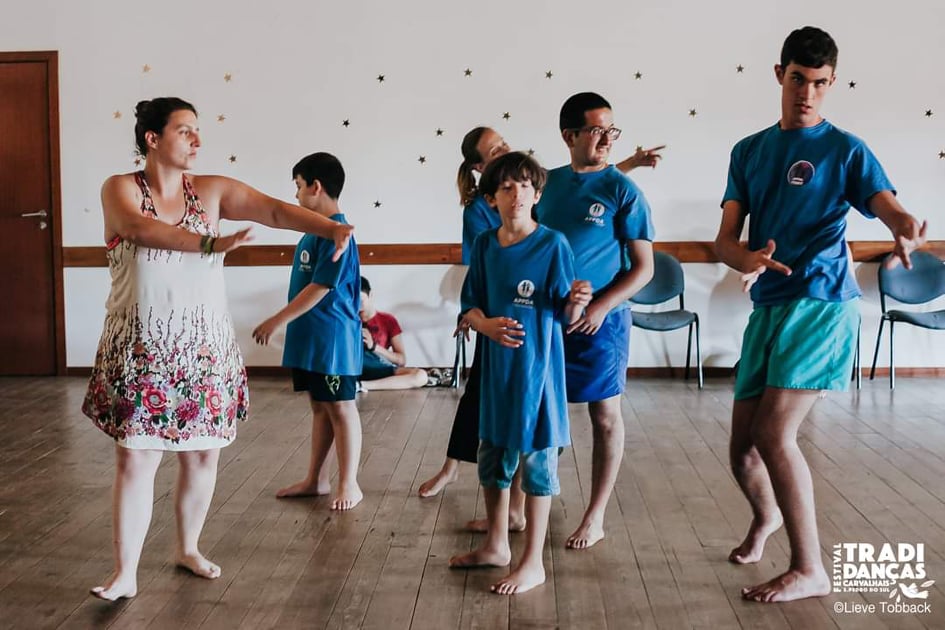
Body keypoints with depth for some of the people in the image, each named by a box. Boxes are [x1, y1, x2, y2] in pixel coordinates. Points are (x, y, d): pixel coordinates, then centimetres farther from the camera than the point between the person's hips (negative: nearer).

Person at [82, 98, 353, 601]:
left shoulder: (212, 190, 2)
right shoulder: (120, 189, -4)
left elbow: (274, 210, -9)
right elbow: (140, 228, -26)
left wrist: (331, 228, -25)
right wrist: (211, 244, -38)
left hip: (204, 344, 3)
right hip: (141, 346, -3)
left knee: (203, 455, 10)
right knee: (135, 459, -1)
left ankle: (188, 549, 30)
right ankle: (125, 572, 9)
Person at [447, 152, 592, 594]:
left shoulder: (552, 244, -11)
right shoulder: (484, 246, 2)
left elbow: (565, 313, -10)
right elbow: (470, 307, 7)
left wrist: (576, 302, -32)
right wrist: (487, 325, -14)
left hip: (538, 367, -5)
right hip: (496, 367, 6)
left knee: (536, 462, 4)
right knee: (492, 458, 16)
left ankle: (533, 563, 16)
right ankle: (496, 546, 35)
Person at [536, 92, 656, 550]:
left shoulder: (623, 191, -8)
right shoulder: (548, 182, 5)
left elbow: (643, 267, -8)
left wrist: (600, 307, -19)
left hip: (600, 321, -4)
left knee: (604, 416, 5)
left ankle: (595, 518, 17)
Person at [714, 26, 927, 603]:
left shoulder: (846, 150, 1)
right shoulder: (749, 152, 14)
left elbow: (891, 210, -13)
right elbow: (725, 238, 6)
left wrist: (910, 232, -38)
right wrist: (746, 259, -18)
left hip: (820, 301, -5)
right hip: (769, 305, 5)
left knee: (773, 432, -18)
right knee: (743, 443, 9)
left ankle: (810, 570, -4)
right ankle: (766, 517, 43)